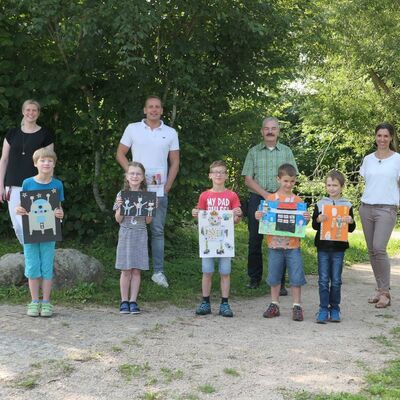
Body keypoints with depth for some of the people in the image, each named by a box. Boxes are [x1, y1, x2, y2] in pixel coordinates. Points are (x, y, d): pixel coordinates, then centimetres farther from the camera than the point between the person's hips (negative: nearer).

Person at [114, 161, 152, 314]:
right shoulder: (121, 195, 1)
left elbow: (148, 221, 4)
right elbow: (118, 220, 0)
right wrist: (120, 206, -16)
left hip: (140, 235, 1)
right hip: (125, 234, -1)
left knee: (136, 270, 3)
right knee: (126, 270, 1)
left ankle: (133, 301, 10)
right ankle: (124, 301, 10)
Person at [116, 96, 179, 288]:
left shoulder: (170, 133, 7)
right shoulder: (132, 129, 4)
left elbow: (174, 162, 8)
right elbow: (120, 154, 6)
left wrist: (167, 187, -1)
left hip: (159, 191, 1)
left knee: (157, 231, 4)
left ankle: (158, 271, 8)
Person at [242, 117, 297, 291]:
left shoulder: (286, 152, 10)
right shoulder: (254, 152, 8)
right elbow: (248, 179, 2)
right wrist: (265, 194, -11)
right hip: (257, 199, 0)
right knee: (255, 239, 3)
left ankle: (279, 282, 3)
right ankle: (254, 278, 16)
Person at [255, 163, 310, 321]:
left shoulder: (298, 200, 2)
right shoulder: (270, 198, 3)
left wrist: (306, 219, -17)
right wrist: (258, 217, -13)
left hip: (293, 245, -1)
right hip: (274, 244, 1)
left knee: (296, 277, 1)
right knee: (274, 276, 10)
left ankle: (297, 306, 11)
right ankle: (274, 305, 22)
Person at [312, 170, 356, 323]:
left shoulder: (347, 205, 4)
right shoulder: (320, 204, 4)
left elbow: (351, 229, 6)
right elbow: (314, 225, 5)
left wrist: (350, 221, -15)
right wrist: (318, 220, -16)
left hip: (339, 247, 0)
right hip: (323, 246, 0)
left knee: (336, 280, 5)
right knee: (323, 279, 1)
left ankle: (335, 308, 16)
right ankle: (323, 309, 7)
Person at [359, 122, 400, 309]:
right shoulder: (368, 159, 11)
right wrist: (363, 204, 11)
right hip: (366, 207, 5)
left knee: (379, 248, -16)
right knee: (371, 250, 6)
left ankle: (385, 292, -6)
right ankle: (380, 288, 16)